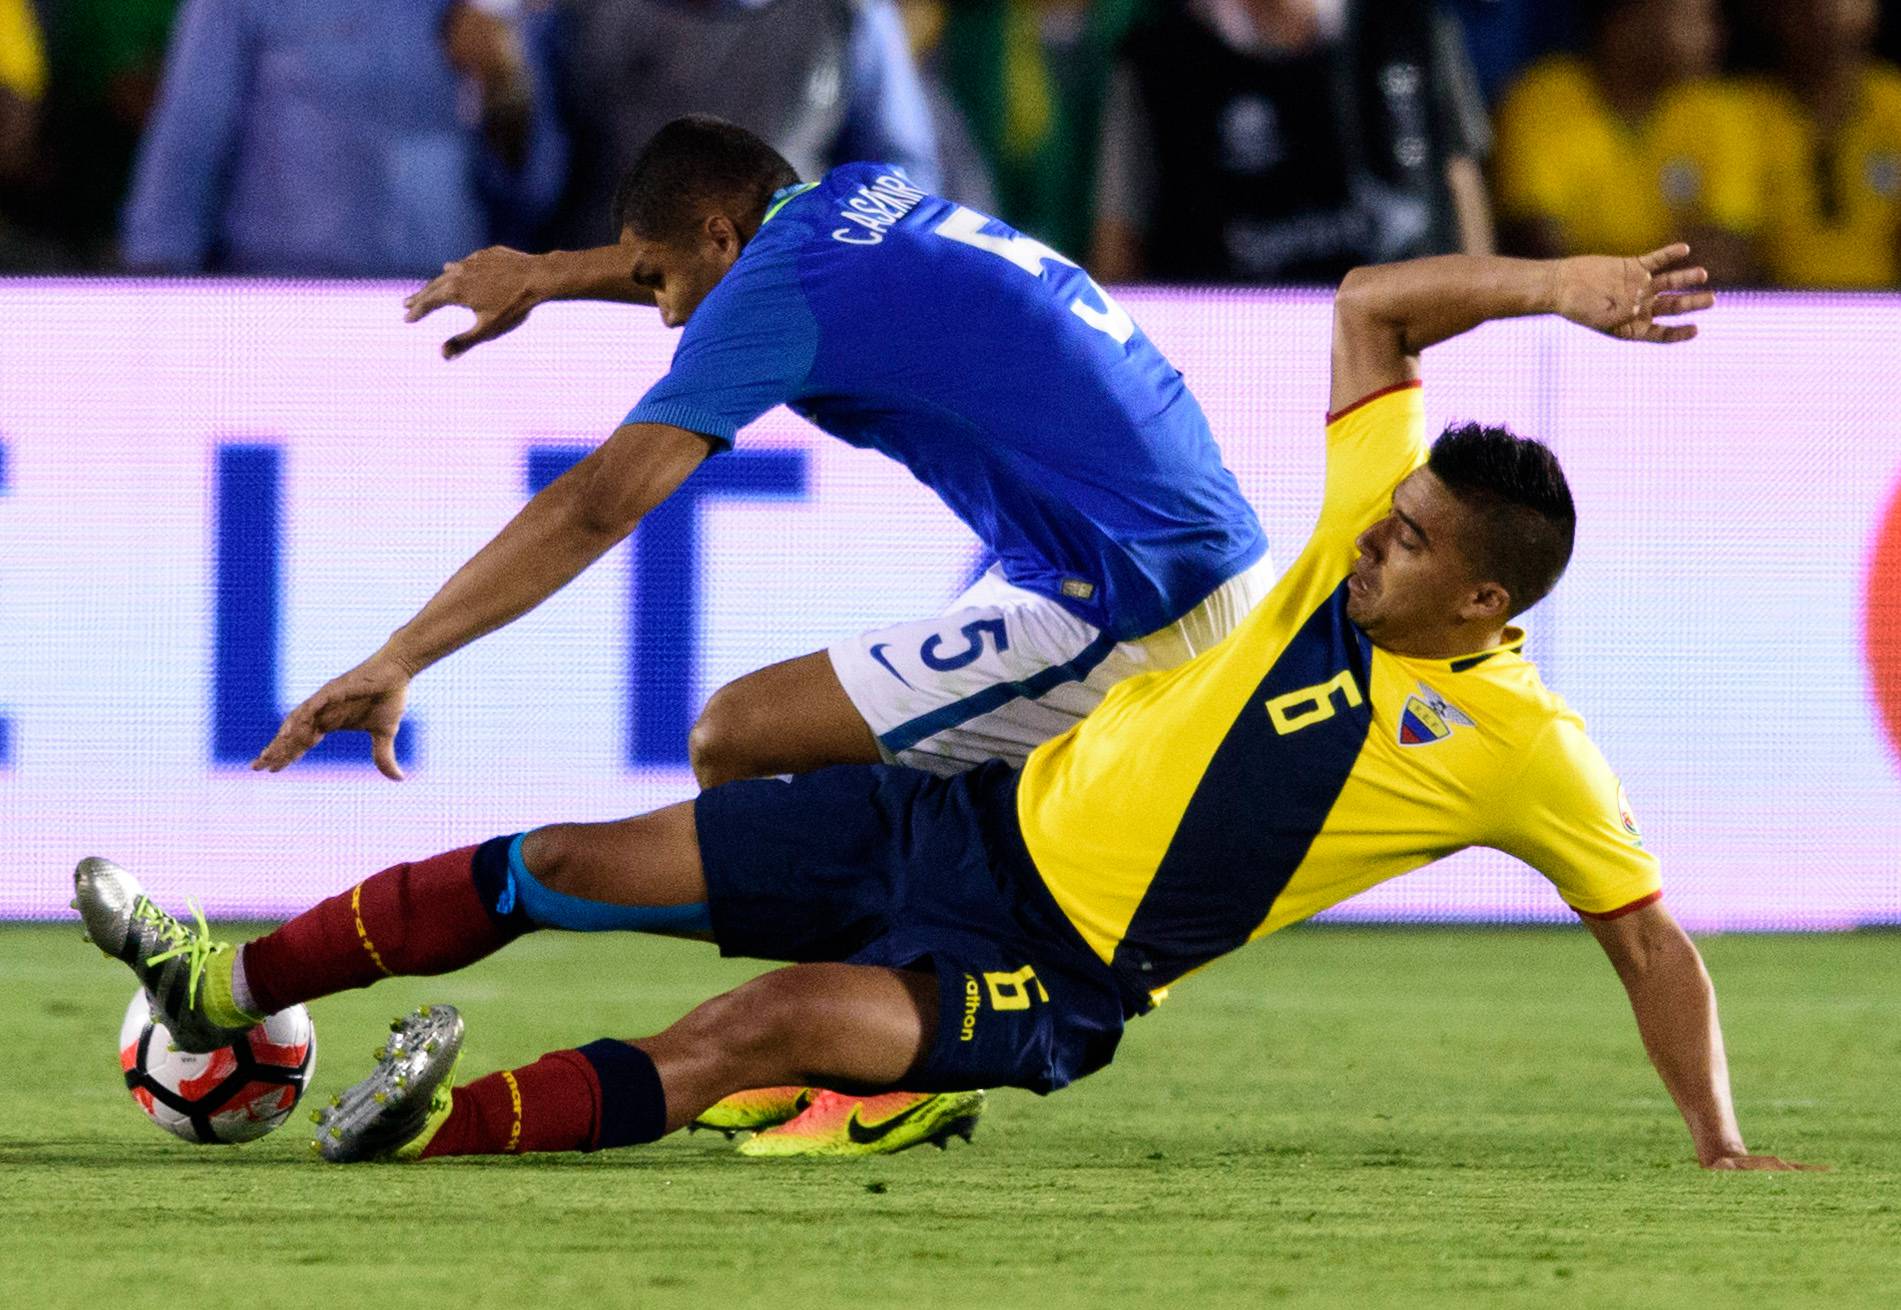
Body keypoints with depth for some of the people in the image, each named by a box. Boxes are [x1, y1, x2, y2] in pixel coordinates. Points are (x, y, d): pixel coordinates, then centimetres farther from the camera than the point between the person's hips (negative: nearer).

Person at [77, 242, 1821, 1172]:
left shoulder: (1525, 751, -10)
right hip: (977, 812, 6)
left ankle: (444, 1127, -50)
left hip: (1049, 979, -6)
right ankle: (234, 988, 8)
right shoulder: (1361, 547, 2)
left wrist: (1721, 1146, -9)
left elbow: (1650, 937, -2)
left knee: (776, 1023, -34)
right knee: (570, 863, 0)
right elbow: (1370, 307, 8)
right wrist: (1551, 286, -2)